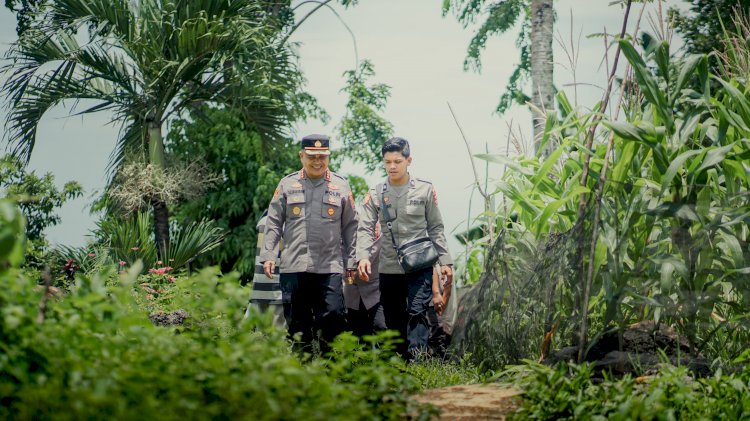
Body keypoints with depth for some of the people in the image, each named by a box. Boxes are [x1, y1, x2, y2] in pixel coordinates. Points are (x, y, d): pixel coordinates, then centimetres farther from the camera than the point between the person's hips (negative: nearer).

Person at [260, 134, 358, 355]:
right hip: (293, 266, 1)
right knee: (297, 321, 4)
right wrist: (268, 254, 3)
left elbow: (350, 226, 12)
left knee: (333, 314, -11)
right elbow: (273, 222, 11)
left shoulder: (341, 186, 9)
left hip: (330, 267, -1)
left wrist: (351, 261, 8)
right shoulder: (287, 184, 10)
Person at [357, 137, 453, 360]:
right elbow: (365, 228, -1)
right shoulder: (376, 193, 4)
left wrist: (445, 260, 1)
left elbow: (436, 228, 6)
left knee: (417, 312, -16)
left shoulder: (425, 189, 3)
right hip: (389, 267, 2)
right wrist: (363, 256, -18)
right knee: (394, 320, 8)